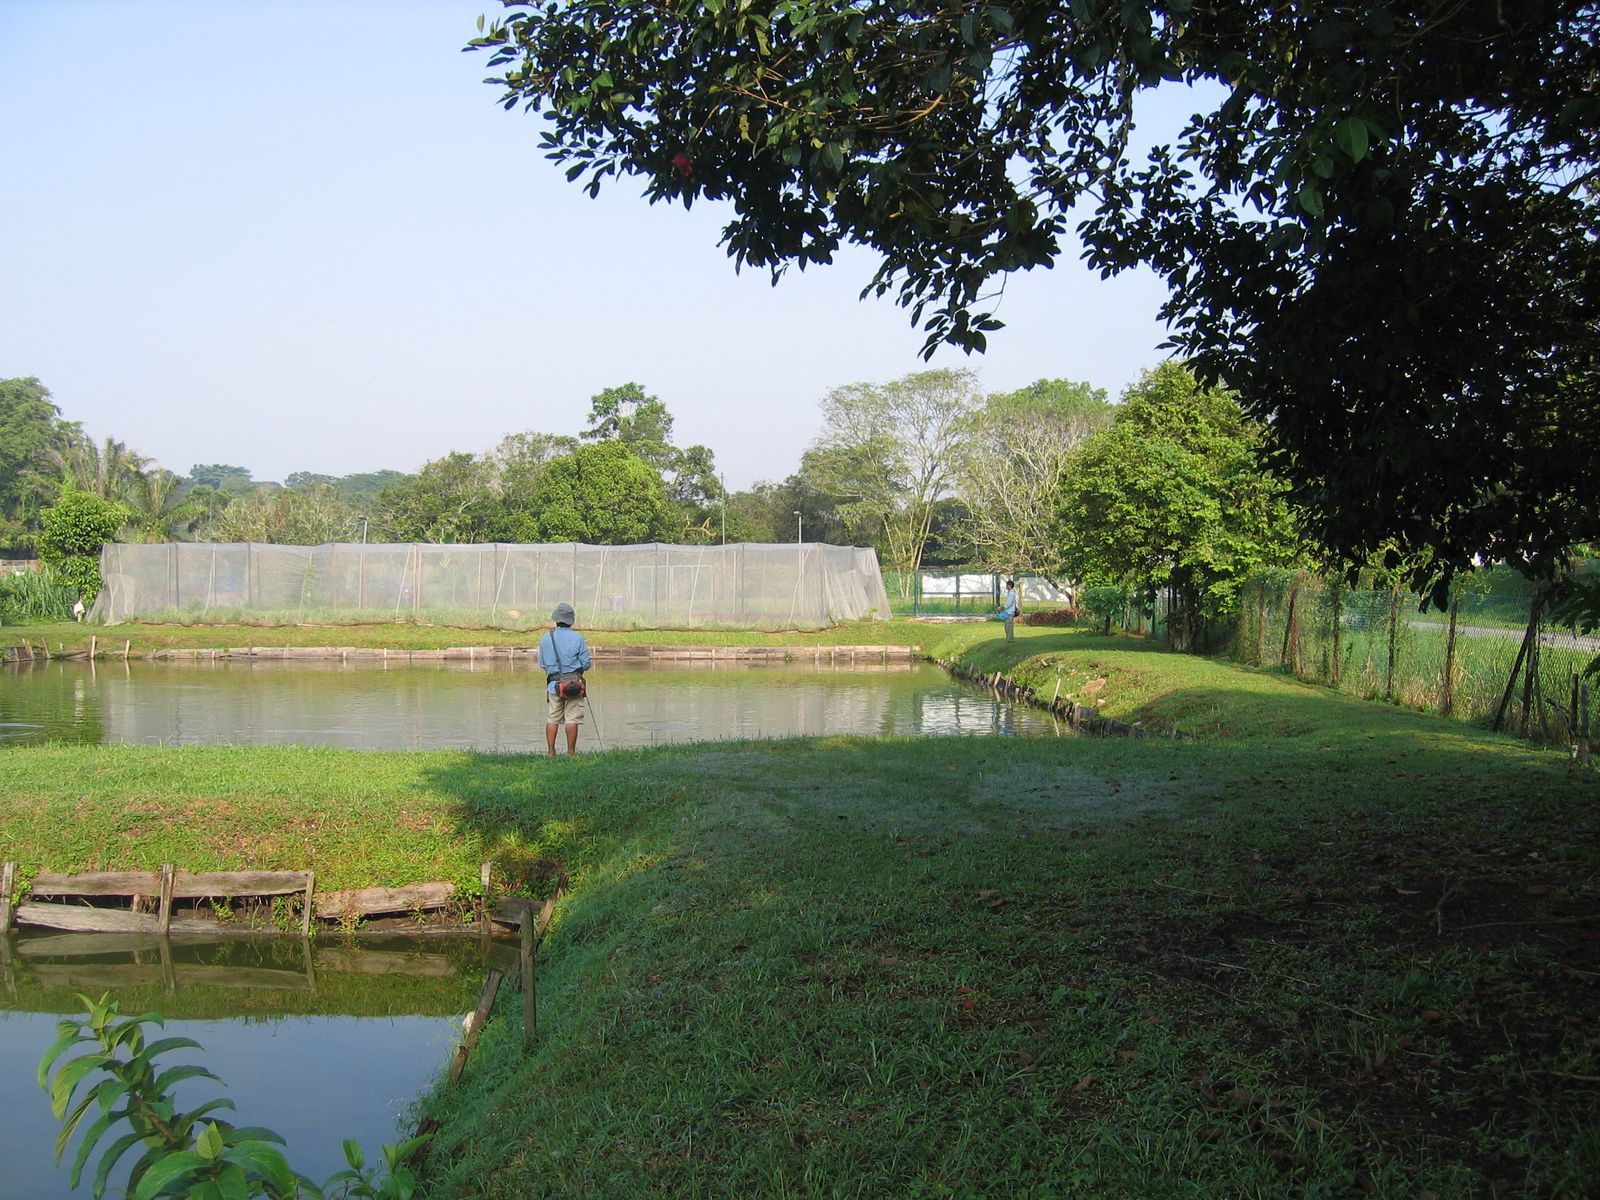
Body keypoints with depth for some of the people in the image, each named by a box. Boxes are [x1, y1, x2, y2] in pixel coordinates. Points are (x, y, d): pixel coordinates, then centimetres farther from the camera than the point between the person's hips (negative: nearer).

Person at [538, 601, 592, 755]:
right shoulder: (577, 638, -5)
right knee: (572, 719, 0)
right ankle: (571, 752, 2)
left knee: (552, 718, 8)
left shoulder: (545, 638, 2)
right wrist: (590, 662, 21)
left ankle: (551, 752, 6)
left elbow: (542, 663, 11)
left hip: (554, 683, 2)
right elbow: (585, 663, -3)